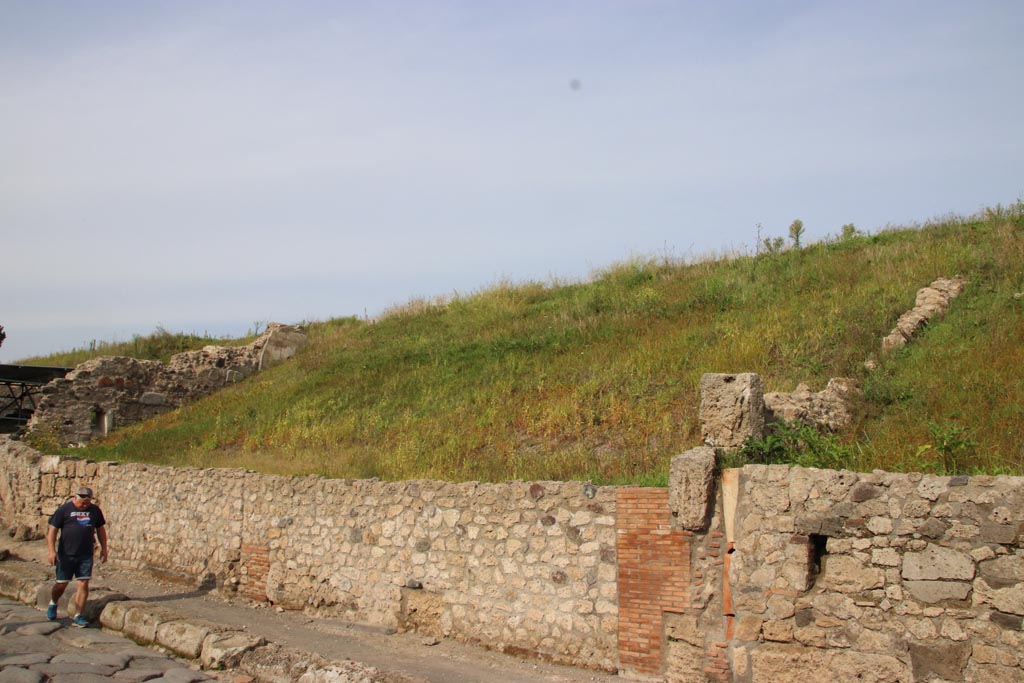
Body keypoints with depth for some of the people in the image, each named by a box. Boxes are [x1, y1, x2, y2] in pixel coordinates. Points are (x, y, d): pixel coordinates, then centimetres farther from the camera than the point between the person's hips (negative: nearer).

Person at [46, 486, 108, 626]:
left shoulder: (95, 510, 6)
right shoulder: (64, 509, -5)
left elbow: (100, 529, 16)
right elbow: (52, 530, -5)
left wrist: (103, 548, 13)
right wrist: (52, 550, -12)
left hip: (86, 555, 3)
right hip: (66, 554, -3)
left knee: (83, 584, -2)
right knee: (62, 583, 5)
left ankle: (77, 616, 5)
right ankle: (53, 604, 36)